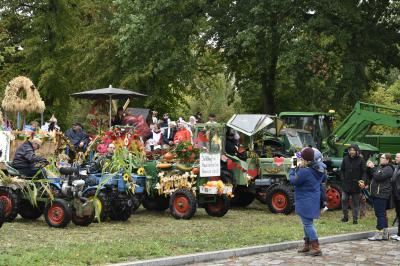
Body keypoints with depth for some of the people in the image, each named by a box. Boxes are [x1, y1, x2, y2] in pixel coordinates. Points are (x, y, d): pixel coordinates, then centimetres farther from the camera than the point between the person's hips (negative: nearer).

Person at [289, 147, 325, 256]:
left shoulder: (304, 171, -25)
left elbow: (293, 181, -13)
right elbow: (324, 178, 22)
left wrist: (293, 169, 3)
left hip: (305, 202, -9)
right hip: (314, 201, 9)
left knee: (307, 223, -5)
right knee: (307, 223, 20)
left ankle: (316, 248, -7)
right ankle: (307, 244, 30)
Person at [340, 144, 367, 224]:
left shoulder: (360, 160, -5)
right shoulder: (345, 159, 3)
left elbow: (364, 172, -3)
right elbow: (342, 170, 12)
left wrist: (363, 180, -17)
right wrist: (343, 178, 0)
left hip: (356, 185, -2)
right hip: (346, 184, 2)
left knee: (355, 202, 5)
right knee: (344, 200, 3)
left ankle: (355, 219, 12)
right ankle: (345, 217, 17)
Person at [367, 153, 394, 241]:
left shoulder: (388, 169, -11)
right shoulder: (380, 167, 20)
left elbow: (378, 176, -23)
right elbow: (373, 175, 24)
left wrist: (373, 168, -14)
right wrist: (370, 167, 9)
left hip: (381, 195, -10)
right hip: (376, 194, 10)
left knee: (380, 214, -9)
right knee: (382, 214, 13)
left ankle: (379, 233, -7)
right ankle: (385, 234, 19)